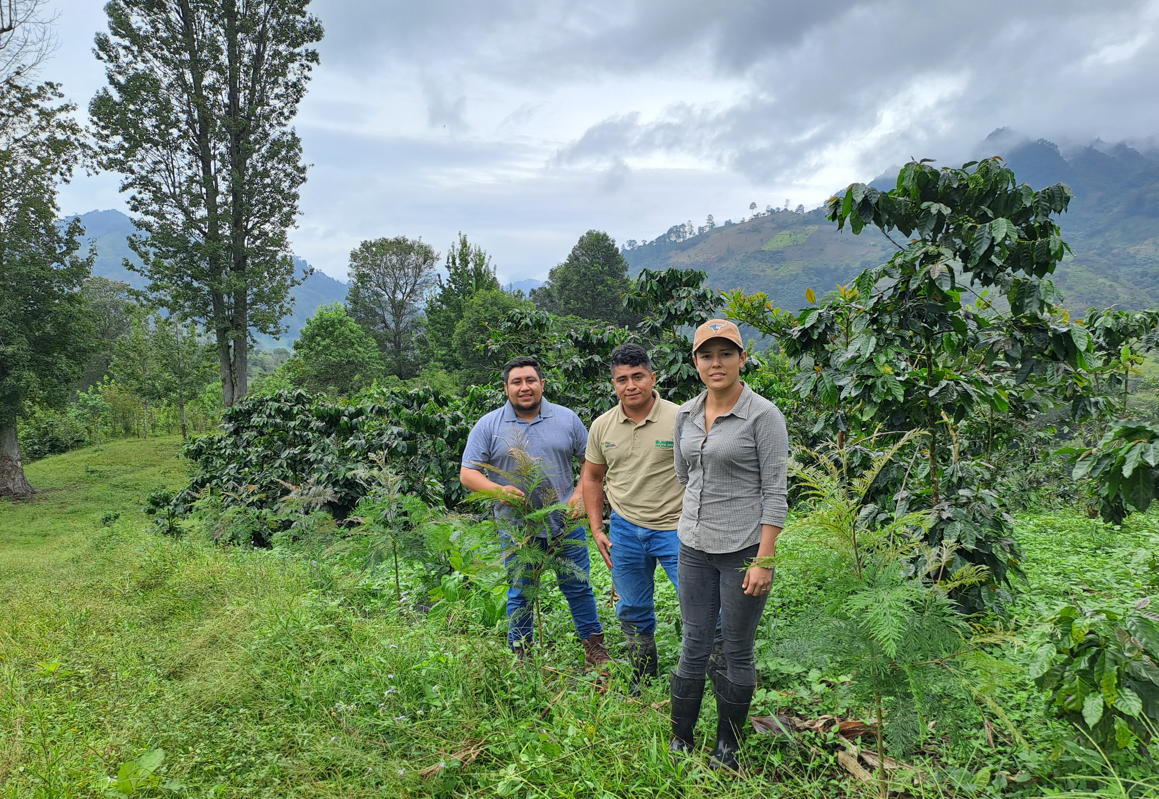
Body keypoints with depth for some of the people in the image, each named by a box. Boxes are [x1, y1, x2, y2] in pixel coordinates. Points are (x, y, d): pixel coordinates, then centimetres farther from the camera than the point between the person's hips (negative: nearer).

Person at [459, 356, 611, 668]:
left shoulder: (567, 419, 3)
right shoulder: (488, 426, -2)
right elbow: (467, 473, -4)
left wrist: (580, 494, -5)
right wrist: (499, 490, -21)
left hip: (566, 524, 1)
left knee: (579, 587, 10)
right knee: (520, 595, 10)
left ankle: (594, 647, 25)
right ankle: (521, 656, 25)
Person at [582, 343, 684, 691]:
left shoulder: (679, 418, -11)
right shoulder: (602, 426, 1)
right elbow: (592, 477, 13)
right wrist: (597, 530, 8)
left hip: (674, 528, -4)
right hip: (624, 529, 4)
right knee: (633, 612, 16)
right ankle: (643, 680, 35)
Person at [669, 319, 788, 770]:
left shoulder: (763, 416, -10)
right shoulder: (686, 415, 6)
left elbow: (775, 494, -11)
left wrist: (763, 561, -14)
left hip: (743, 548, -4)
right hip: (694, 547, 5)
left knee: (737, 651, 8)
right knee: (693, 647, 11)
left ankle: (727, 750, 24)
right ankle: (680, 743, 25)